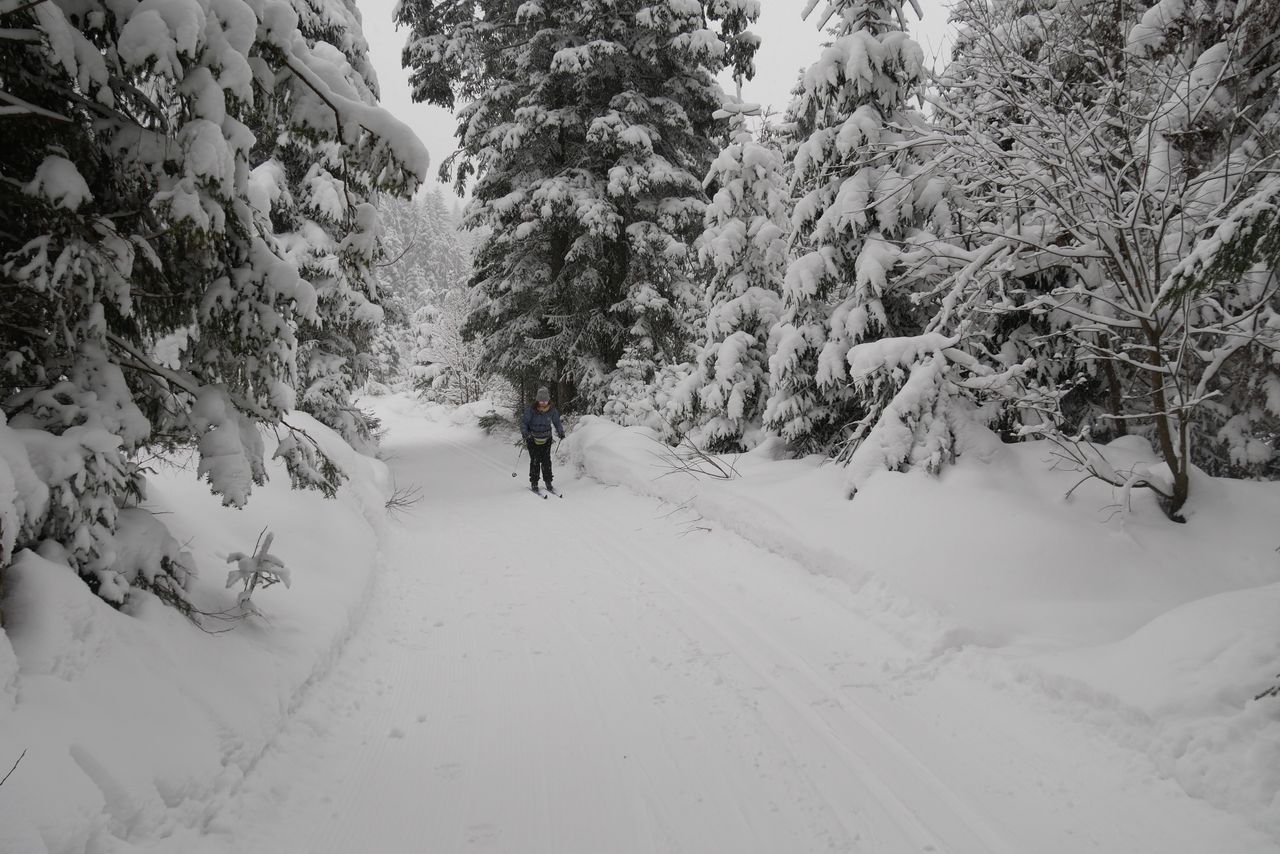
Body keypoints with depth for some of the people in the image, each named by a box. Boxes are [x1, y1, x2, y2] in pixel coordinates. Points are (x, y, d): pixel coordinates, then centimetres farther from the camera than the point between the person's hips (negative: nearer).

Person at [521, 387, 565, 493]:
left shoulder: (552, 409, -5)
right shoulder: (531, 409, -15)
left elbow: (557, 422, 8)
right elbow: (523, 422, -11)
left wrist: (561, 432, -7)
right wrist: (525, 433, -27)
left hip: (546, 439, 2)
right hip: (532, 439, -2)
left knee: (546, 460, -2)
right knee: (535, 461, -7)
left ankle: (548, 482, 10)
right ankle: (534, 483, 5)